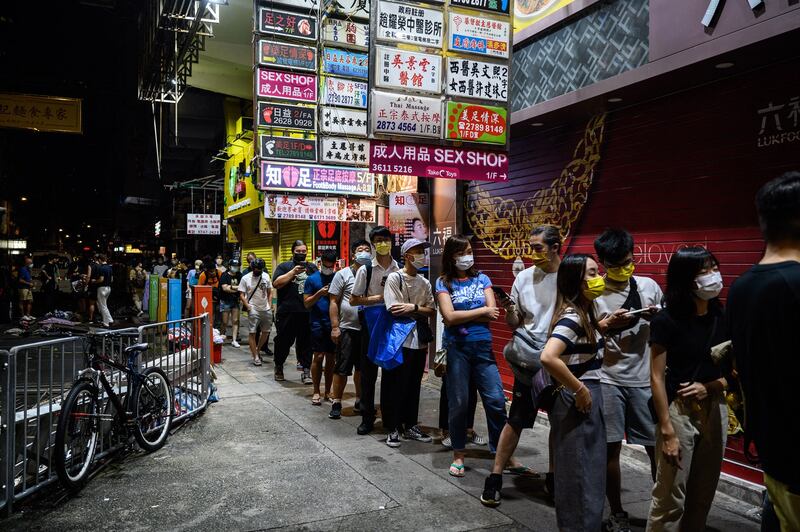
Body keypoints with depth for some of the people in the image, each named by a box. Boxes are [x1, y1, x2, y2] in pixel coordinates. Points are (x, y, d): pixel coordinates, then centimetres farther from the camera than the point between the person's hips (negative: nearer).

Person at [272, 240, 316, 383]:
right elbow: (276, 283, -7)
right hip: (287, 313, -2)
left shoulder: (312, 268, 16)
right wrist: (293, 272, -12)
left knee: (306, 343, 3)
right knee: (283, 341, 9)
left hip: (307, 313, 2)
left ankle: (306, 371, 8)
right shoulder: (284, 267, 7)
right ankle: (278, 368, 28)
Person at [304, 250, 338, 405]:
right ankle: (316, 392, 8)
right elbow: (306, 303, 0)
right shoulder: (312, 279, 2)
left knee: (330, 357, 8)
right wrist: (319, 293, -16)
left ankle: (328, 391, 18)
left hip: (333, 322, 3)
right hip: (318, 322, -2)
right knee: (318, 357, -4)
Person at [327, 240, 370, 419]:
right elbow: (333, 302, -4)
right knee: (342, 368, 0)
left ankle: (360, 401, 26)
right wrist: (335, 327, -11)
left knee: (362, 368, 14)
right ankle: (336, 403, 11)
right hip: (347, 329, -4)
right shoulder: (343, 274, -2)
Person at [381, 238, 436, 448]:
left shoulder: (425, 283, 11)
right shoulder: (394, 278, -6)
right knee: (395, 386, 1)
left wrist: (413, 307, -13)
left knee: (414, 386, 13)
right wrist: (420, 311, -7)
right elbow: (394, 309, -16)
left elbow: (432, 311, 3)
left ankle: (410, 426, 26)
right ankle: (393, 429, 13)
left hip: (419, 341, 6)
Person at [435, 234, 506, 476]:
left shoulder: (482, 279, 9)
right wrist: (482, 311, -6)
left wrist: (461, 316, -8)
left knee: (496, 400, -1)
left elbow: (493, 313, -2)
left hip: (483, 347, 2)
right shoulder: (443, 282, 1)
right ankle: (458, 454, 21)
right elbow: (449, 317, -12)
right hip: (456, 348, -2)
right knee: (458, 403, 5)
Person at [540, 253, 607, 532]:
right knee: (579, 475, 4)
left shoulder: (582, 312, 8)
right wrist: (580, 390, -24)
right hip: (577, 401, -10)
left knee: (588, 473, 21)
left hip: (588, 398, 10)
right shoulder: (571, 316, -21)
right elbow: (548, 358, -34)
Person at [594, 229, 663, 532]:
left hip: (646, 379, 2)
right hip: (609, 380, -2)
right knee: (611, 448, 3)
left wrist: (657, 317, -9)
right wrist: (609, 325, -19)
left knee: (658, 448, 5)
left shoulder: (649, 286, 6)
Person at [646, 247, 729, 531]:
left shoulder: (722, 318, 2)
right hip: (678, 409, -5)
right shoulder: (666, 320, -12)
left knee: (704, 495, 15)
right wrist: (667, 432, -14)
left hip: (715, 408, 5)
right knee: (670, 499, 0)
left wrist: (710, 386, -11)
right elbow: (657, 378, -12)